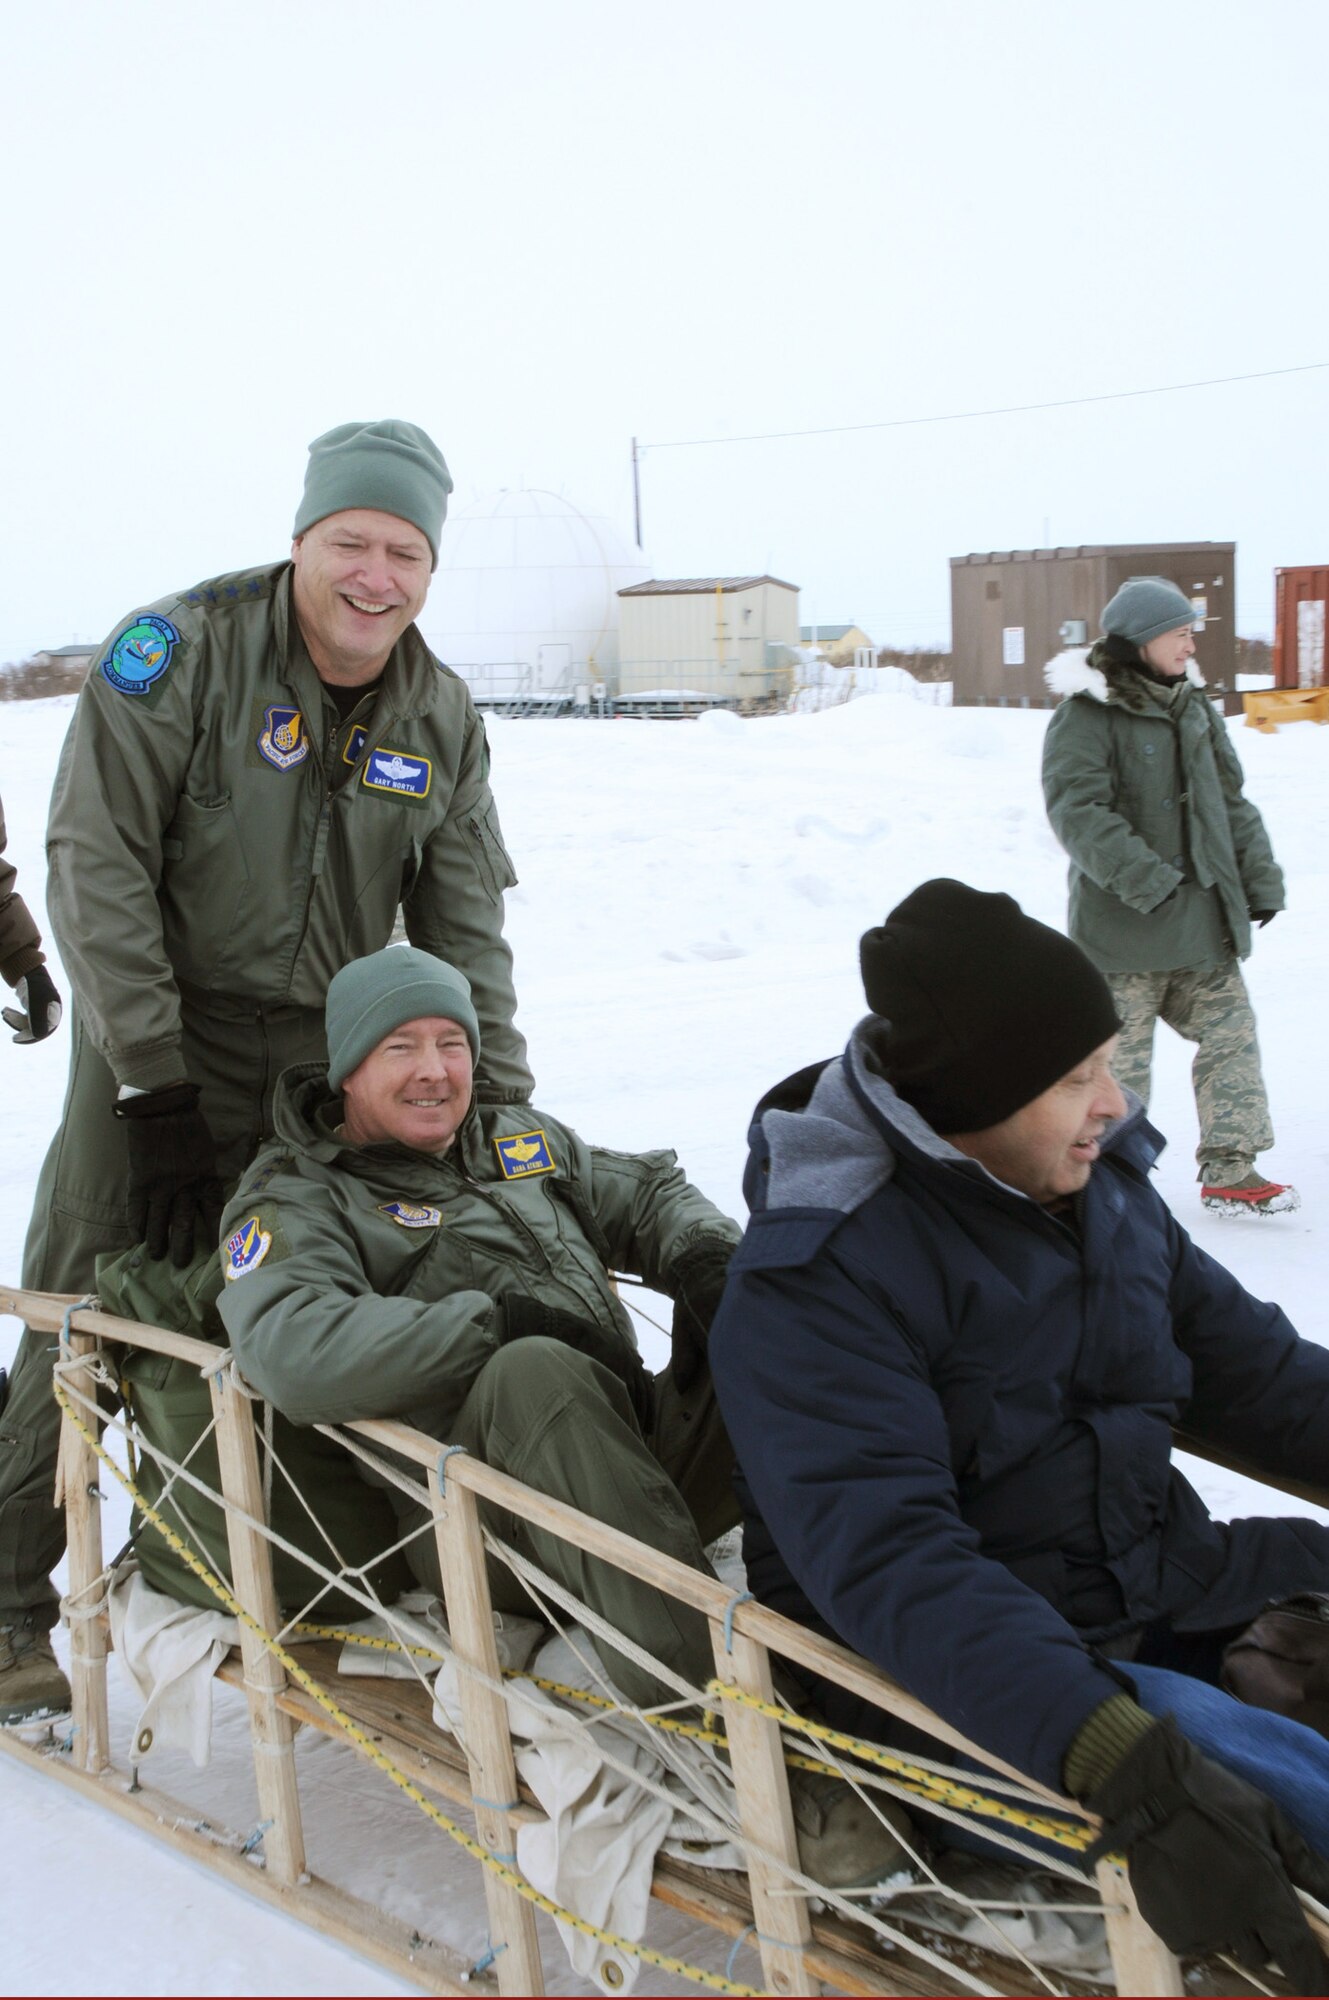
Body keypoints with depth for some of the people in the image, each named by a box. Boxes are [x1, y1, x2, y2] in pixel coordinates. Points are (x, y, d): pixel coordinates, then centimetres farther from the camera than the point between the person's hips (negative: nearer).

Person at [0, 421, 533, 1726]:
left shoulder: (442, 716, 2)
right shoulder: (179, 650, -13)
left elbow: (465, 922, 7)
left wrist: (500, 1106, -1)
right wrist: (156, 1091, -18)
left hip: (325, 1048, 4)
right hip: (162, 1032, -3)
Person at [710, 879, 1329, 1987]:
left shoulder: (1105, 1188, 5)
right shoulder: (812, 1282, -19)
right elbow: (886, 1554, -31)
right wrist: (1129, 1769, -41)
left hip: (1169, 1598, 8)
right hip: (967, 1682, -7)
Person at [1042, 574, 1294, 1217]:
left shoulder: (1193, 707, 11)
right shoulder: (1085, 717, -12)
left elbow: (1230, 801, 16)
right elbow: (1078, 812, -21)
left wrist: (1260, 878, 9)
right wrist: (1144, 879, -28)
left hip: (1204, 922, 7)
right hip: (1125, 923, -7)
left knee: (1231, 1034, 6)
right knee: (1121, 1057, 2)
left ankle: (1231, 1171, 15)